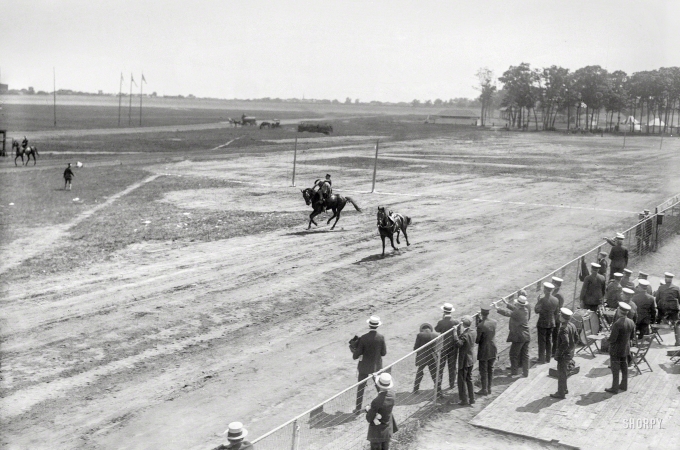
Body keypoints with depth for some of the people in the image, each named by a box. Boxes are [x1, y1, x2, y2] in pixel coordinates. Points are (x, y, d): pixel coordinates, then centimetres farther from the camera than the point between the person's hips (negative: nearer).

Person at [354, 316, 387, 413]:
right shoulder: (381, 337, -15)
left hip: (365, 367, -2)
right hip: (377, 366, 2)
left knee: (360, 387, 12)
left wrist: (354, 354, 7)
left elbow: (356, 355, -15)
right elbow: (383, 353, -5)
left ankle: (358, 408, 18)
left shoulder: (363, 339, -21)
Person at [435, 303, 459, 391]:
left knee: (440, 366, 8)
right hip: (453, 346, 2)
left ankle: (438, 385, 9)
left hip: (443, 347, -2)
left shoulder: (441, 322, -20)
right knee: (452, 366, 16)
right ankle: (451, 384, 26)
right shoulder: (455, 322, -12)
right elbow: (458, 334, -4)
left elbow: (436, 329, -1)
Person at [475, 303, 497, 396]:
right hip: (493, 350, 6)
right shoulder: (494, 322, -7)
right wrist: (480, 320, 6)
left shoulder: (481, 326, -24)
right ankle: (489, 388, 27)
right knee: (490, 369, 18)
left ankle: (484, 390, 16)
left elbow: (477, 340, -18)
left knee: (483, 371, 8)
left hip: (484, 351, -6)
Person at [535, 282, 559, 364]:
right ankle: (548, 358, 24)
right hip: (551, 323, 6)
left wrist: (538, 301, -4)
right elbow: (556, 311, 8)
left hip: (542, 323, -5)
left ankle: (542, 359, 8)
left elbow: (536, 310, -16)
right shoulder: (556, 300, -3)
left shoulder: (542, 300, -21)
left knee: (542, 341, 4)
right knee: (549, 340, 16)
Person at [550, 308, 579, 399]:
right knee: (565, 373, 23)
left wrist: (559, 353, -22)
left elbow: (565, 343, -30)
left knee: (561, 374, 2)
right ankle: (564, 389, 35)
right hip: (570, 353, 9)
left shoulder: (563, 328, -26)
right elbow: (576, 338, 11)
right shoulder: (573, 326, 2)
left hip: (564, 354, -9)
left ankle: (561, 393, 11)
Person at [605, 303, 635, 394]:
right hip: (626, 348, 7)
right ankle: (624, 385, 29)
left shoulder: (617, 323, -27)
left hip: (616, 349, -7)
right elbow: (631, 336, 7)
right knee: (624, 367, 18)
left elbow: (613, 338, -25)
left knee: (615, 369, 3)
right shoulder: (631, 323, -4)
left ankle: (615, 388, 10)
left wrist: (609, 339, -4)